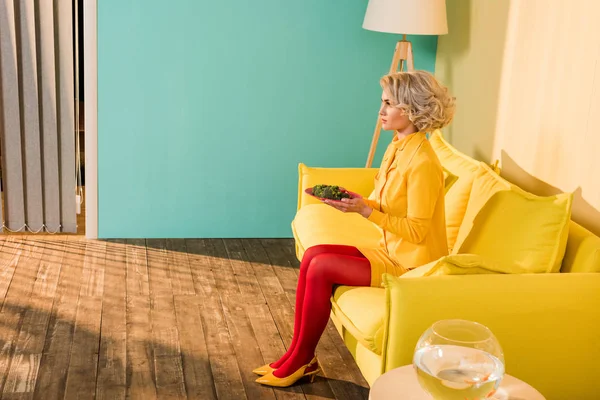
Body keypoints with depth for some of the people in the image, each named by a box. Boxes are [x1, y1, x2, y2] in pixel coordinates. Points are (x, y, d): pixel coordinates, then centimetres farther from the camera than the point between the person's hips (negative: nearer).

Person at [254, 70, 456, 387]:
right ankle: (298, 355, 0)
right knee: (312, 255, -6)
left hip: (411, 266, -9)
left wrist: (364, 210, -28)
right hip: (389, 251, 9)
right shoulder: (397, 147, 7)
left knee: (321, 267, -17)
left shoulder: (422, 163, -22)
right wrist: (348, 200, -8)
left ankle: (300, 361, 1)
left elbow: (416, 231, -23)